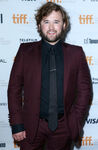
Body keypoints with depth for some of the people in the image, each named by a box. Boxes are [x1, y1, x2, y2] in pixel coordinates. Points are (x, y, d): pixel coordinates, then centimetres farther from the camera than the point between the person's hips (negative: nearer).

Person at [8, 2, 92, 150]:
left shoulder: (76, 53, 2)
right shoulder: (26, 51, 1)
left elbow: (84, 89, 5)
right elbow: (14, 88, 0)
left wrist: (75, 121, -2)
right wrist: (17, 124, -5)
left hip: (63, 126, 1)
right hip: (32, 125, 0)